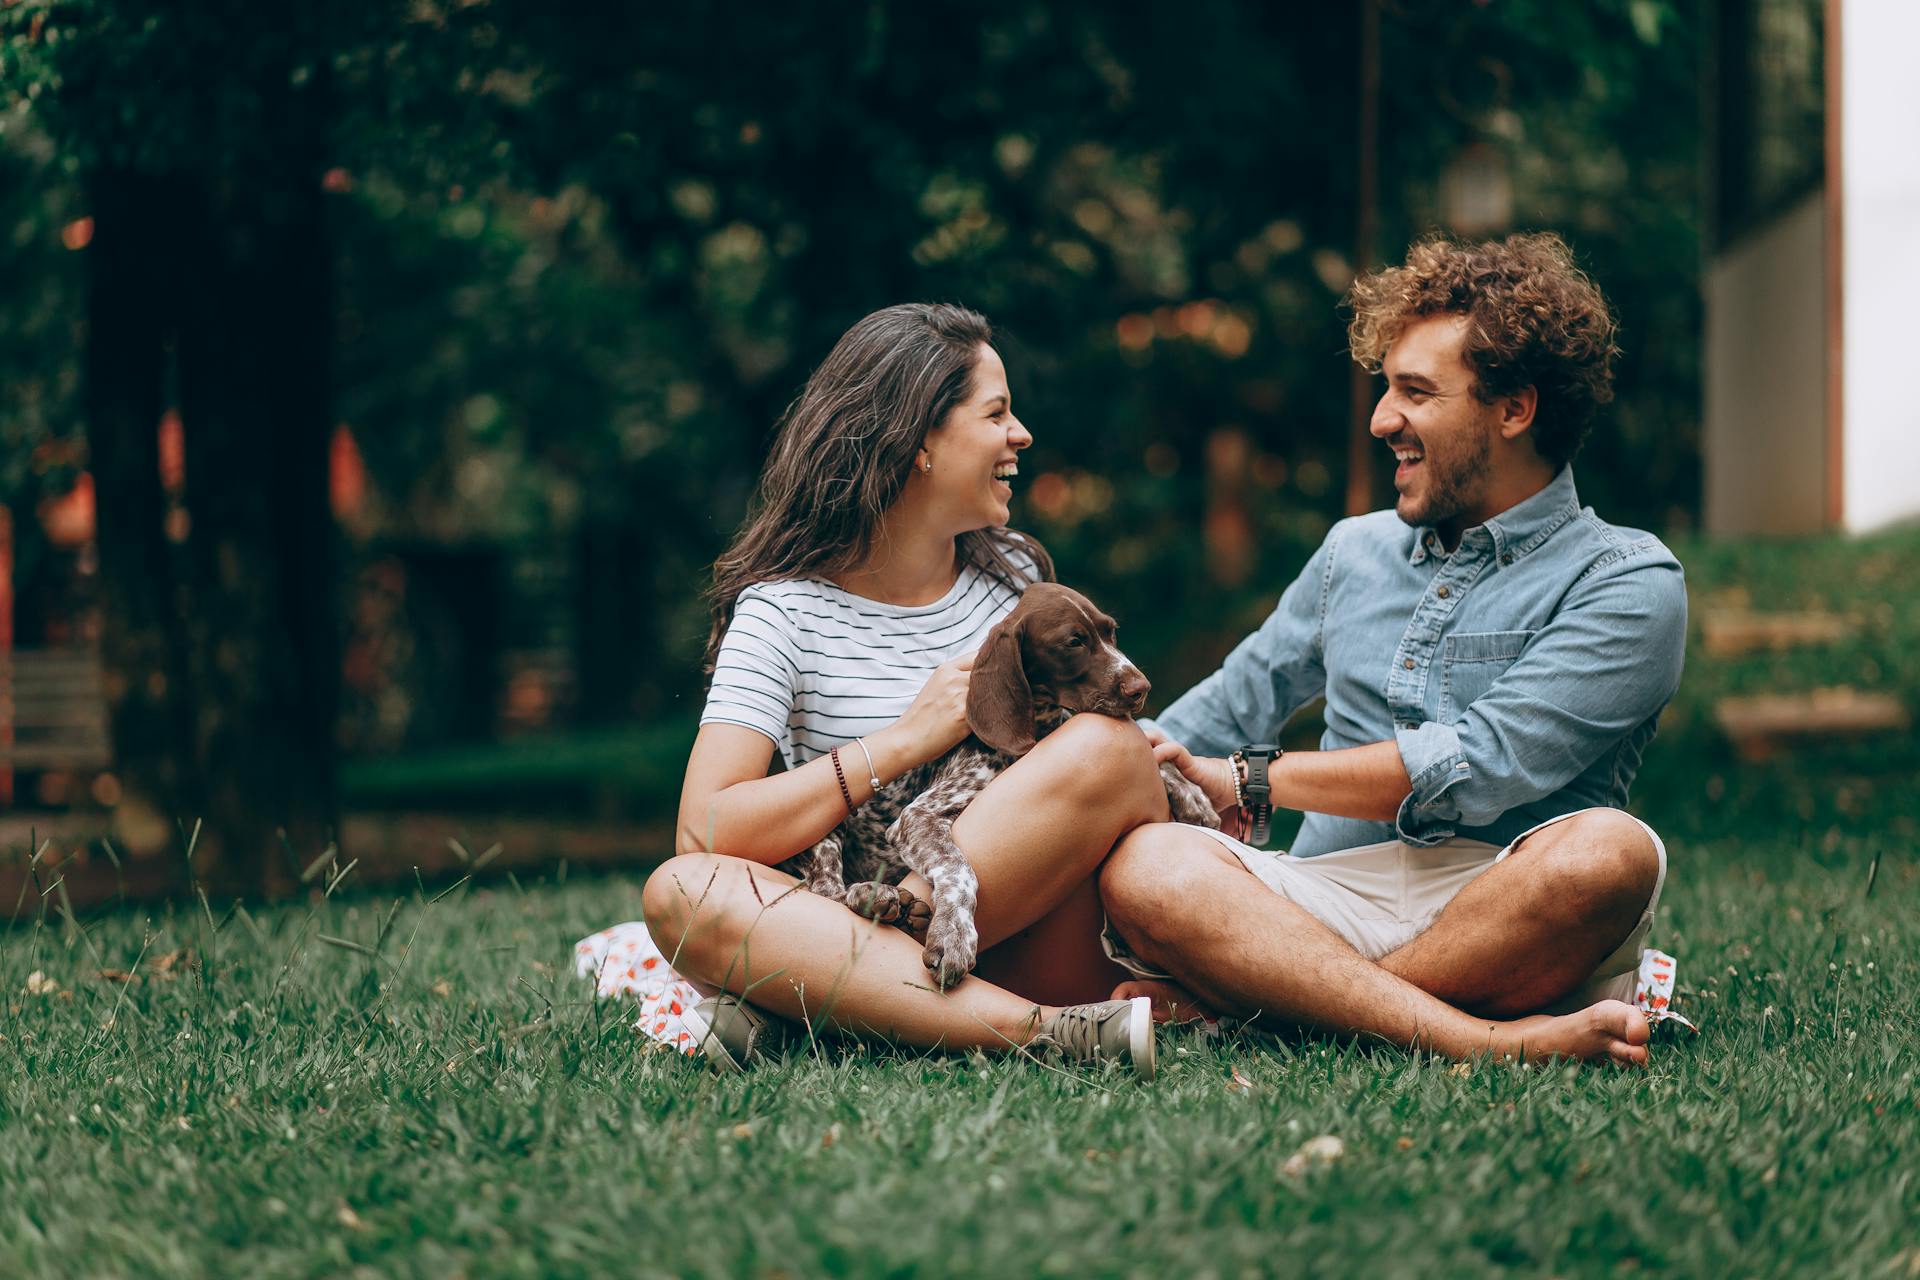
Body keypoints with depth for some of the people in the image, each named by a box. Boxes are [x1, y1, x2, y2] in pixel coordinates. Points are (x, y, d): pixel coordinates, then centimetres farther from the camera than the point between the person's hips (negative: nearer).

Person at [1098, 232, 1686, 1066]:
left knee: (1608, 853, -37)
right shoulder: (1355, 552, 24)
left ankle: (1228, 996, -32)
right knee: (1144, 864, -26)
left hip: (1515, 925, -4)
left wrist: (1242, 780, -4)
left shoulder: (1627, 582, 3)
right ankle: (1487, 1038, -40)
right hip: (1332, 898, 4)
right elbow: (1234, 705, 33)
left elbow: (1481, 764, -9)